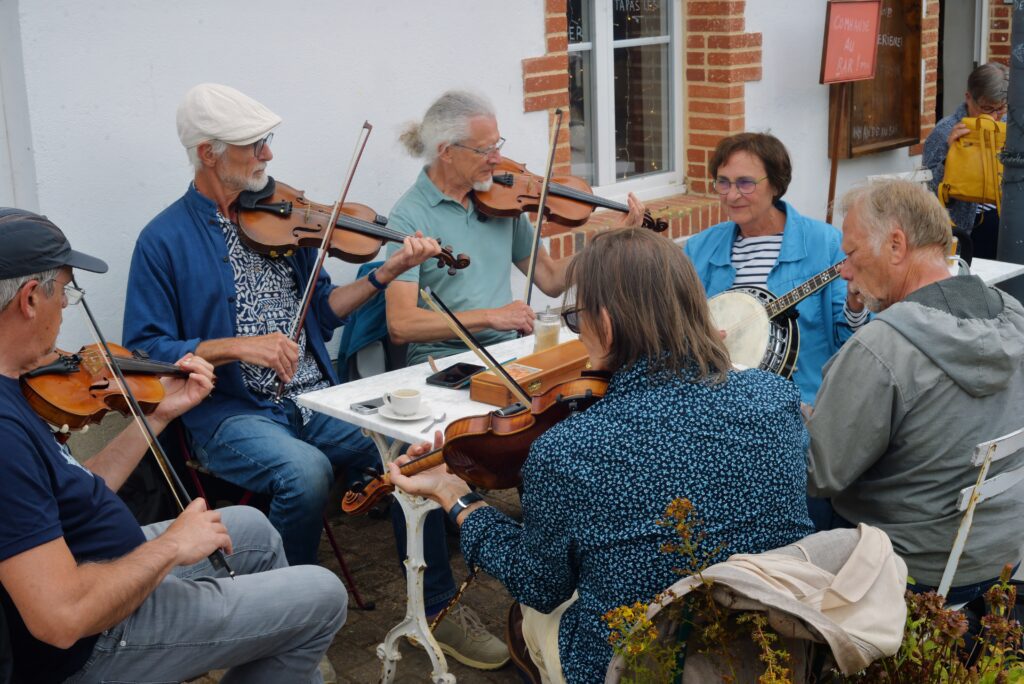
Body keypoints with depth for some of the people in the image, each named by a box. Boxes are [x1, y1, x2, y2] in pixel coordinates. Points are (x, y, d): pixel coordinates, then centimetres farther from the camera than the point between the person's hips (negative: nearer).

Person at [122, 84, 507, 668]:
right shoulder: (165, 241, -4)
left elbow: (320, 313, 13)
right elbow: (145, 351, -8)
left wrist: (388, 272, 0)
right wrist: (236, 346, -21)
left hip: (315, 399, 5)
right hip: (230, 413, -4)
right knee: (305, 470, -34)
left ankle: (437, 605, 1)